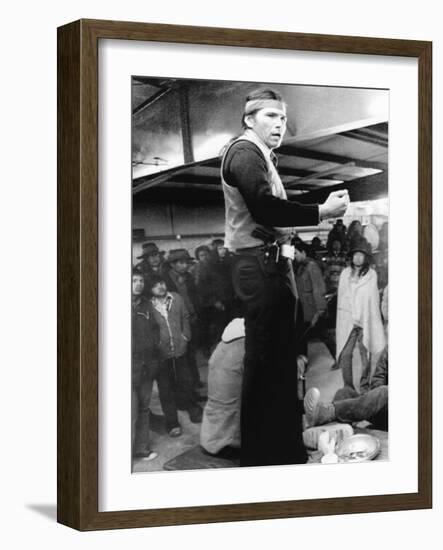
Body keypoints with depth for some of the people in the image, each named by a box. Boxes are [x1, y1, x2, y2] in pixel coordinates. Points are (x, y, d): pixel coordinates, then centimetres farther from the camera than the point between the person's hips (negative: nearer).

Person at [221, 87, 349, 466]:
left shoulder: (262, 156, 21)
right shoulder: (244, 151, -9)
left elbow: (269, 211, 14)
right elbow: (265, 207, -23)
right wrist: (321, 212, -23)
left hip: (273, 262, 10)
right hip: (259, 264, -10)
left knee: (279, 358, 14)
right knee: (264, 360, -7)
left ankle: (285, 449, 23)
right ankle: (259, 454, -1)